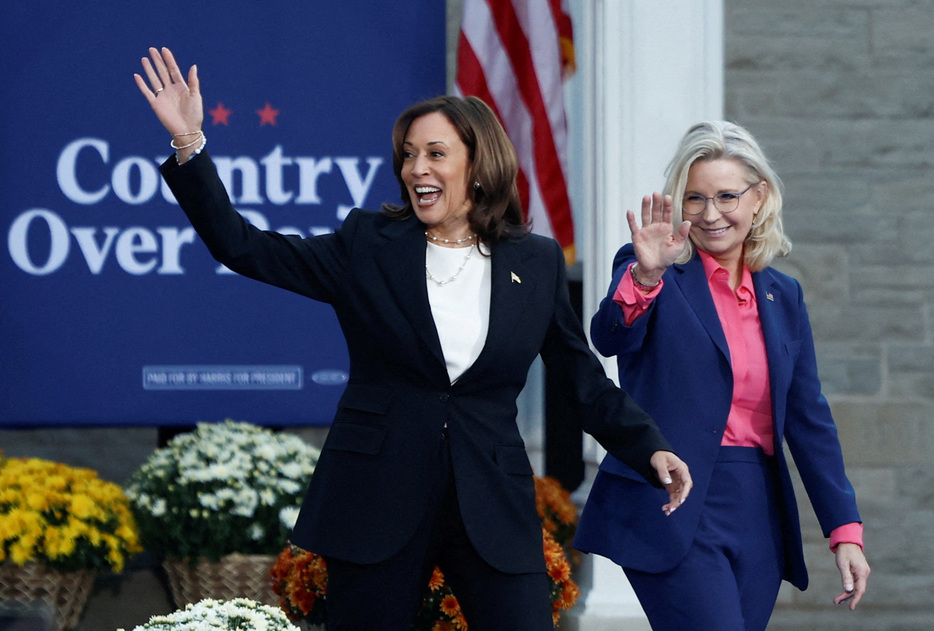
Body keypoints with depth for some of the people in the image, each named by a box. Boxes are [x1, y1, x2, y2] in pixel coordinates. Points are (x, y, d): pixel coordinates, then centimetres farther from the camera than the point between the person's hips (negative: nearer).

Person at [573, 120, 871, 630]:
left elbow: (809, 419, 15)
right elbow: (609, 338, -21)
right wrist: (646, 276, -41)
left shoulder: (782, 296, 14)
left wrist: (845, 530, 9)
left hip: (758, 518, 5)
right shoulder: (647, 271, -1)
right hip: (673, 512, -5)